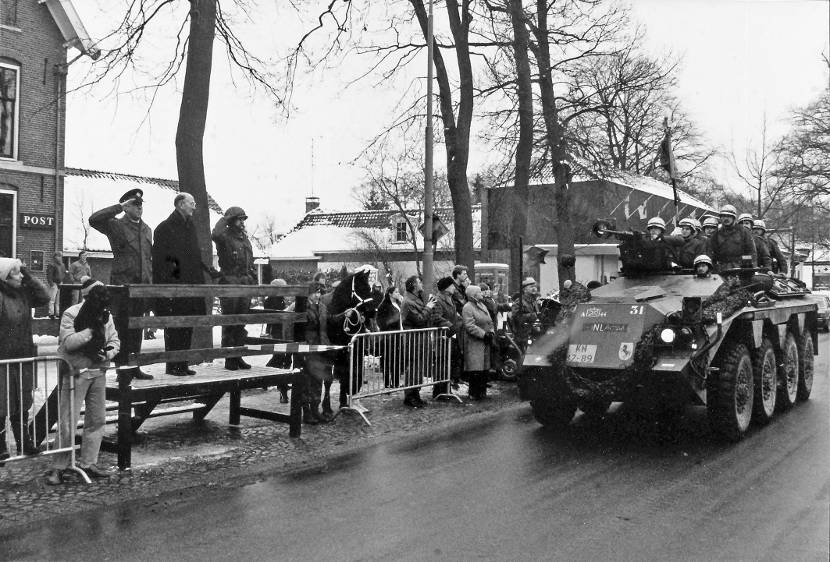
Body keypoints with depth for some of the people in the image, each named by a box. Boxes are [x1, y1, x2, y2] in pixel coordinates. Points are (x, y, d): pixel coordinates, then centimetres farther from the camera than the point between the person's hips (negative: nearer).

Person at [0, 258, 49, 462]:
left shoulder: (24, 292, 4)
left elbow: (45, 297, 6)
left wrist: (29, 277, -2)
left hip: (24, 358, 7)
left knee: (23, 405, 17)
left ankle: (24, 441, 29)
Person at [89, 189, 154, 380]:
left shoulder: (147, 229, 17)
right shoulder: (116, 225, -2)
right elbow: (94, 220, -21)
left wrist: (151, 282, 15)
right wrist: (119, 207, -18)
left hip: (142, 285, 6)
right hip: (122, 284, -6)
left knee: (137, 328, 11)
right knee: (122, 328, -3)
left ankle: (134, 367, 18)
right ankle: (122, 367, 3)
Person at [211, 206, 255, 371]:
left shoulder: (245, 238, 17)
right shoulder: (225, 236, -4)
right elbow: (215, 235, -29)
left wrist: (252, 278, 14)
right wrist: (224, 220, -13)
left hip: (245, 283, 7)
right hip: (229, 282, -7)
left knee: (241, 323, 10)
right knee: (229, 324, -3)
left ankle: (238, 356, 16)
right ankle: (229, 359, 1)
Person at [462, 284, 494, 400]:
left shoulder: (482, 306, 18)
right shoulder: (467, 308, -10)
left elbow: (489, 321, 20)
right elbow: (470, 326, -19)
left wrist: (491, 332, 1)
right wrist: (484, 334, -20)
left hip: (485, 343, 8)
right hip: (474, 343, -8)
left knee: (484, 368, 9)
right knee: (475, 369, -8)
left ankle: (482, 391, 18)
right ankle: (474, 393, 0)